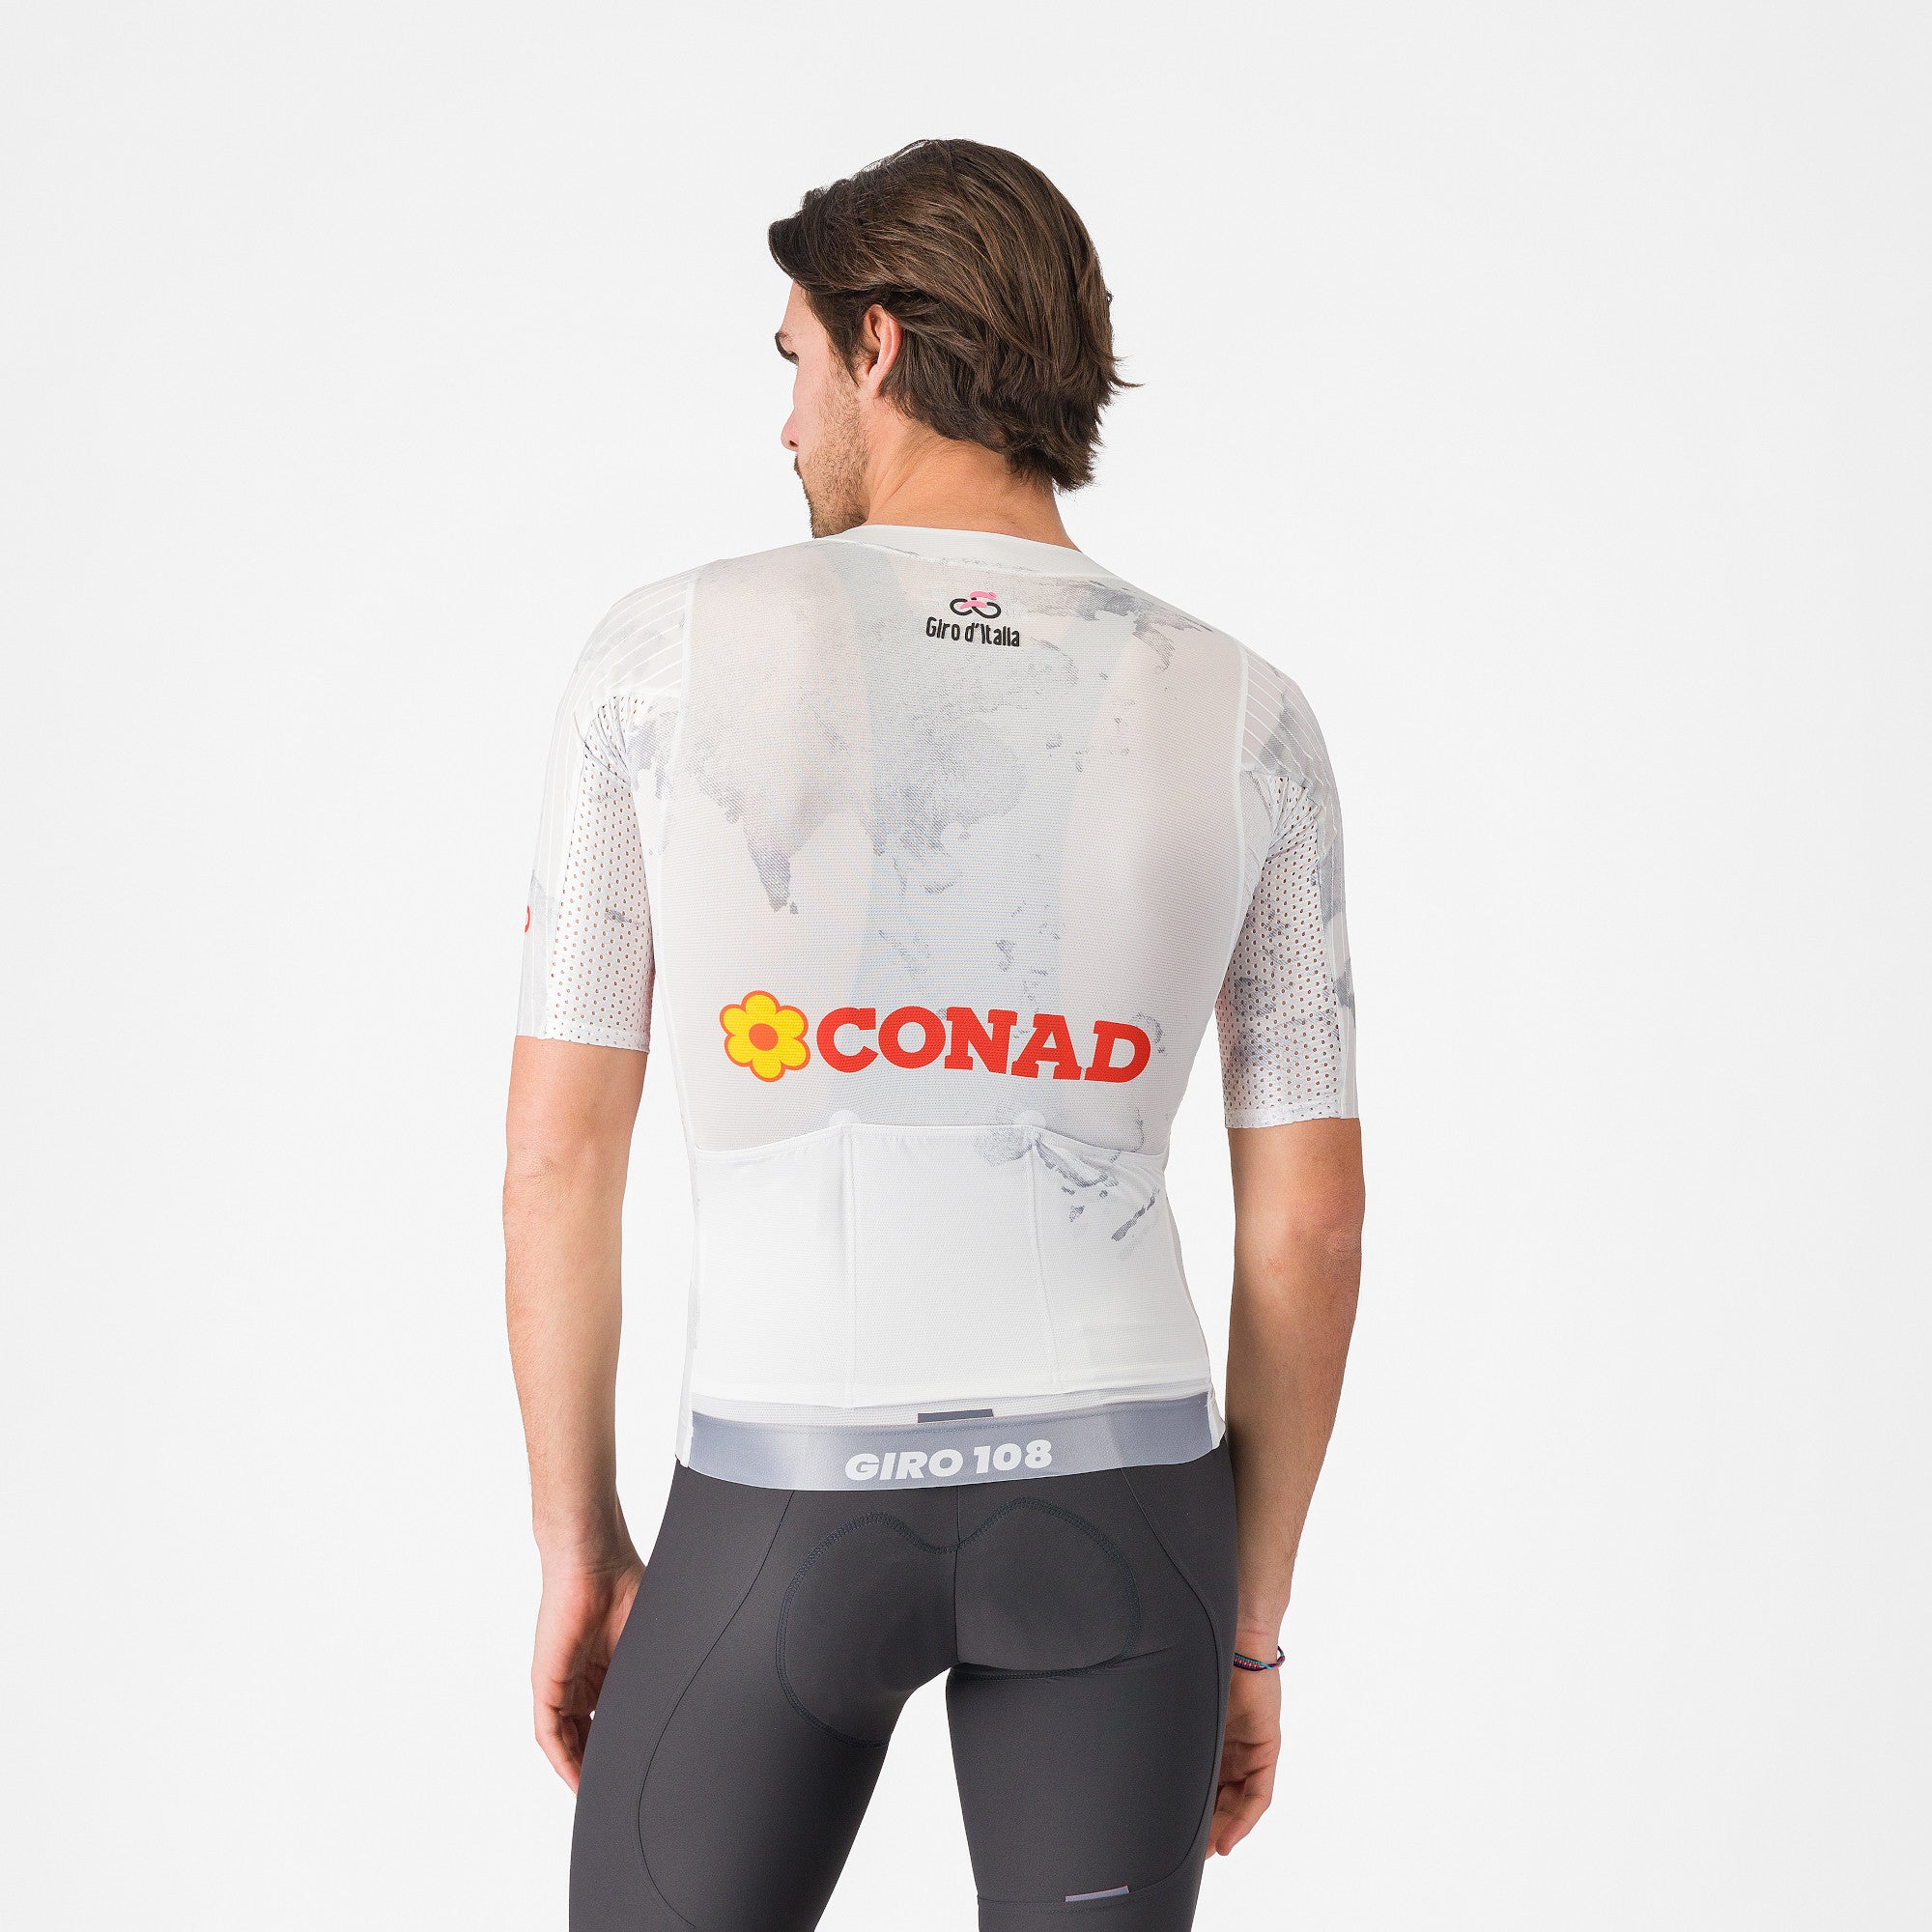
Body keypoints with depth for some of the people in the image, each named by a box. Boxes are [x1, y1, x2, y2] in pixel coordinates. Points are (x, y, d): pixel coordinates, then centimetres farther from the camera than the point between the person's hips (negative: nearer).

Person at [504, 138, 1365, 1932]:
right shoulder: (1249, 722, -3)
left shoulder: (666, 654, -7)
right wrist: (1248, 1623, 10)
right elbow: (1309, 1219, -2)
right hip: (1115, 1492, 2)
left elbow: (557, 1147, -6)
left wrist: (577, 1550, 7)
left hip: (789, 1502, -1)